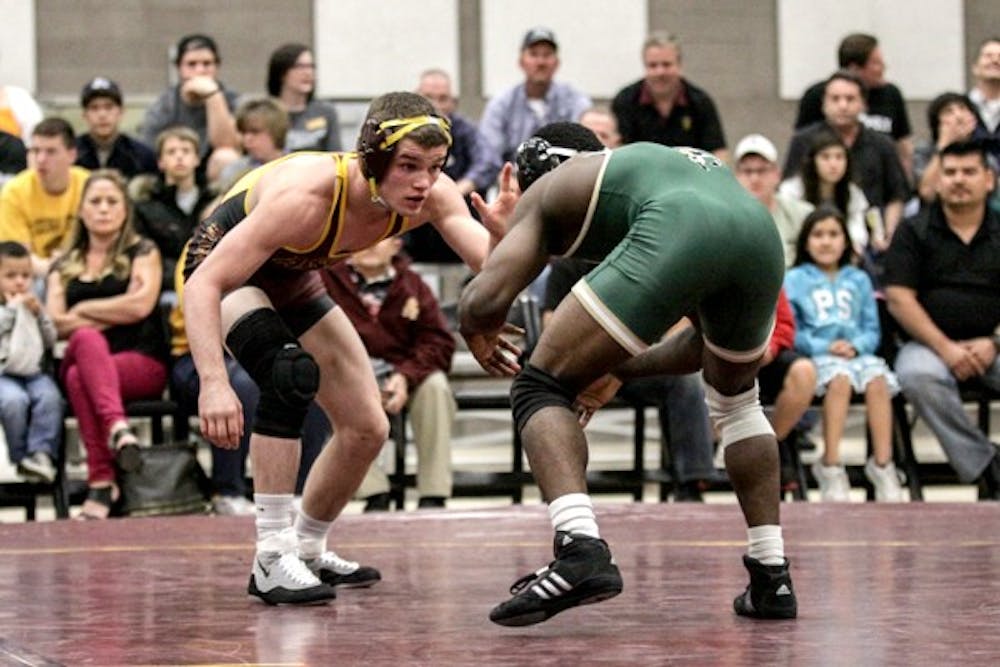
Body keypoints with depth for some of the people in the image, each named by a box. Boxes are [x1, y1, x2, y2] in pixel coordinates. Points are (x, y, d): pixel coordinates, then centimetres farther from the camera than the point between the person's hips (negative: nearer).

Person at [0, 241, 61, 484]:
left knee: (49, 396, -29)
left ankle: (42, 453, -28)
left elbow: (50, 342, 14)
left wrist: (39, 314, 1)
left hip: (33, 372, 3)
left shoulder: (32, 305, 19)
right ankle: (22, 457, -19)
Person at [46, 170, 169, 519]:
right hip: (79, 359, 2)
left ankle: (101, 483, -46)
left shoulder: (143, 252, 13)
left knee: (80, 378, -34)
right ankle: (117, 426, -56)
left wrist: (83, 310, 3)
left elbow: (141, 304, -6)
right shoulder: (65, 266, 20)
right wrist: (113, 317, -3)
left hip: (142, 363, -2)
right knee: (86, 337, -35)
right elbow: (55, 323, 4)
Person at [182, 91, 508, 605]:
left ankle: (307, 551, 28)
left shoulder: (432, 196, -25)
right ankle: (271, 561, -28)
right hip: (221, 268, -7)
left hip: (294, 280, 7)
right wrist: (213, 383, -55)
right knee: (290, 374, -33)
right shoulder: (305, 195, -41)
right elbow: (204, 284, -43)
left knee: (367, 428, 5)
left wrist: (501, 234, -55)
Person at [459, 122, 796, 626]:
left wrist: (475, 331, 33)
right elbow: (709, 340, 44)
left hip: (674, 235, -6)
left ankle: (581, 549, -16)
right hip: (760, 230, 6)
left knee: (539, 390, 7)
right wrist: (623, 370, 50)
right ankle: (773, 578, 28)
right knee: (735, 400, 34)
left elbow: (485, 299, 11)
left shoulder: (548, 190, 27)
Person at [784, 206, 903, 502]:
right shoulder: (795, 280, 12)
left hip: (858, 352, 3)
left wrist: (856, 345, -7)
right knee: (840, 380, -37)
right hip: (817, 354, -3)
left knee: (877, 380, -31)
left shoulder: (858, 280, 22)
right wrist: (824, 346, -12)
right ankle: (831, 466, -35)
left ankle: (882, 464, -32)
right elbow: (789, 331, 3)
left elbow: (872, 330, 16)